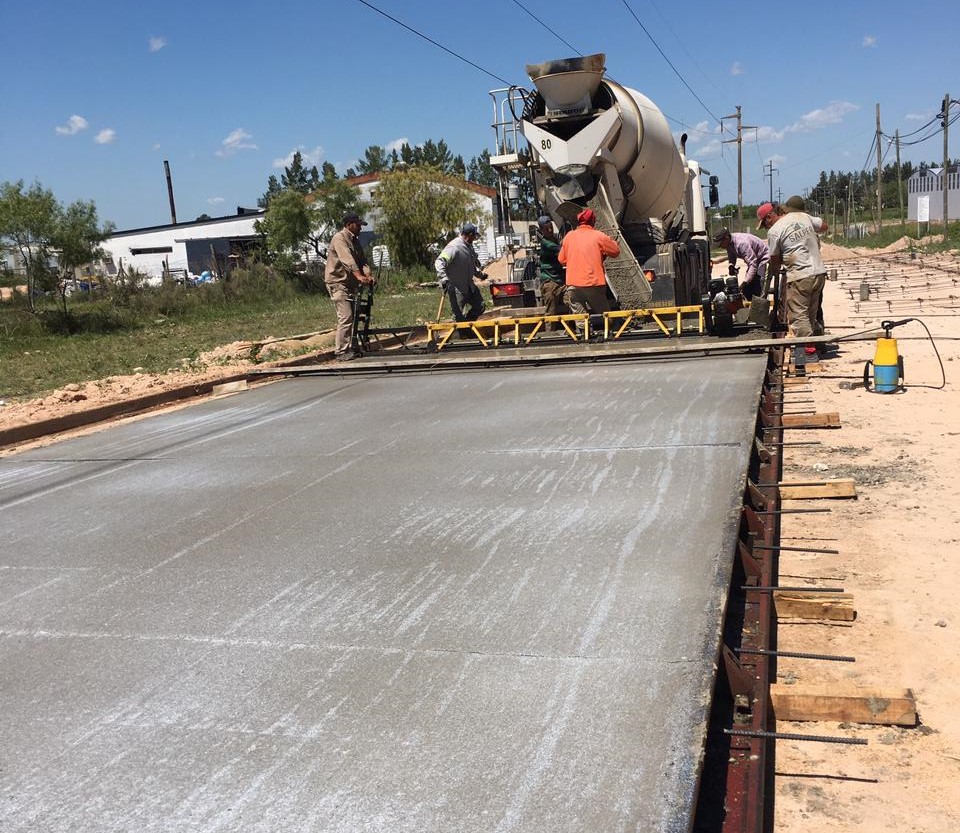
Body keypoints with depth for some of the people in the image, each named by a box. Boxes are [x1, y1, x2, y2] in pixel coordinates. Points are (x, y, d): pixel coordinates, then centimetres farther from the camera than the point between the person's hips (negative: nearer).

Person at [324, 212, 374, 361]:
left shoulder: (355, 241, 16)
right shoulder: (339, 238, -13)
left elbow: (362, 260, 5)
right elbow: (347, 259, -28)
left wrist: (368, 274, -15)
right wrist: (359, 275, -40)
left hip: (350, 283, 9)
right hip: (337, 282, -9)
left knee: (353, 316, 10)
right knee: (345, 317, -14)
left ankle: (350, 348, 17)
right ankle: (341, 352, -12)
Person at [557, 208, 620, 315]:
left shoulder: (569, 236, 6)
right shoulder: (599, 236, -3)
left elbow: (561, 259, 14)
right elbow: (615, 251, 8)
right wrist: (612, 242, 28)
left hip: (573, 284, 3)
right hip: (594, 284, -3)